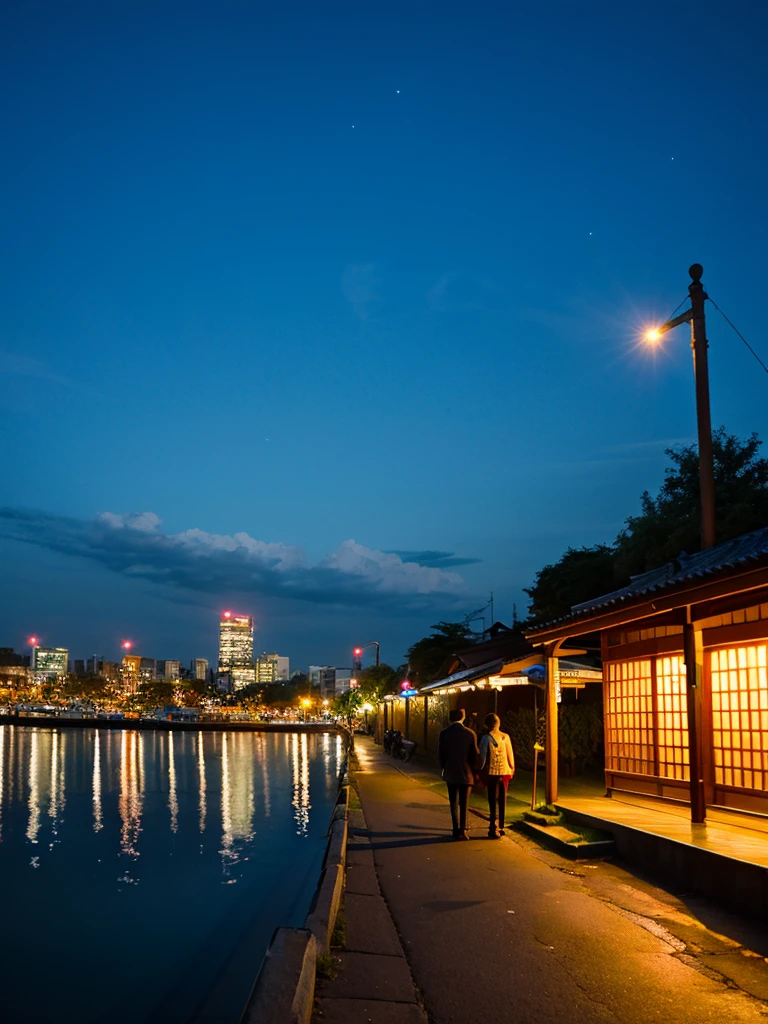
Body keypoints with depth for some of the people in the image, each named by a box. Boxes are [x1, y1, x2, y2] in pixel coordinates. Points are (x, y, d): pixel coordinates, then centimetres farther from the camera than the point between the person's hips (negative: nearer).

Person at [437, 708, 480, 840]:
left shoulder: (444, 734, -8)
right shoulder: (470, 733, -11)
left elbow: (440, 755, -4)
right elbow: (475, 755, -6)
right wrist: (473, 770, 10)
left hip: (450, 774, 1)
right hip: (466, 774, -1)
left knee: (453, 802, 12)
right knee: (463, 803, 8)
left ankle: (456, 829, 13)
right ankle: (462, 830, 4)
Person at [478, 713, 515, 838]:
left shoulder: (486, 738, -9)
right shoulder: (506, 737, 0)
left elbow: (483, 756, -8)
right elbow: (510, 754, 4)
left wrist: (482, 771, 3)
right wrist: (512, 768, 16)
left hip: (492, 772, -4)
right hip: (505, 772, 4)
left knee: (493, 801, 1)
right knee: (502, 800, 14)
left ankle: (494, 829, -1)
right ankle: (501, 827, 21)